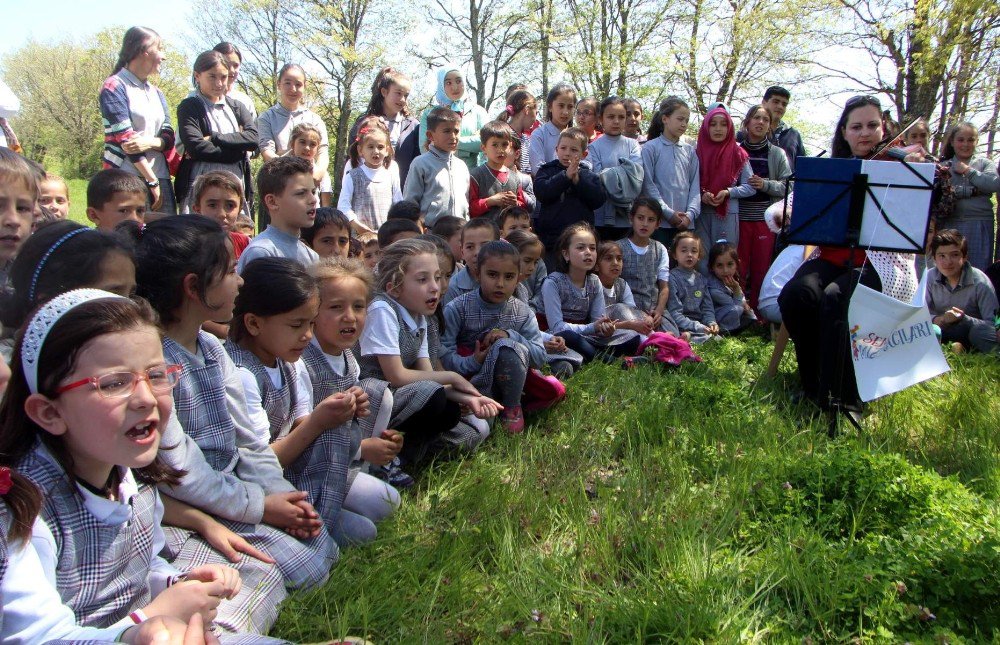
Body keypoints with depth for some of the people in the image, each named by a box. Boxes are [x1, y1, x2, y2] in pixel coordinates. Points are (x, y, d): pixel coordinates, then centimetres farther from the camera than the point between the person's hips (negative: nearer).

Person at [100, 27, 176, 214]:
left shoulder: (156, 93, 20)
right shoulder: (114, 88, 0)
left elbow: (168, 137, 10)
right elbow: (125, 139, -10)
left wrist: (149, 142, -13)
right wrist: (152, 182, -13)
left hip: (160, 177, 6)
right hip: (127, 180, -6)